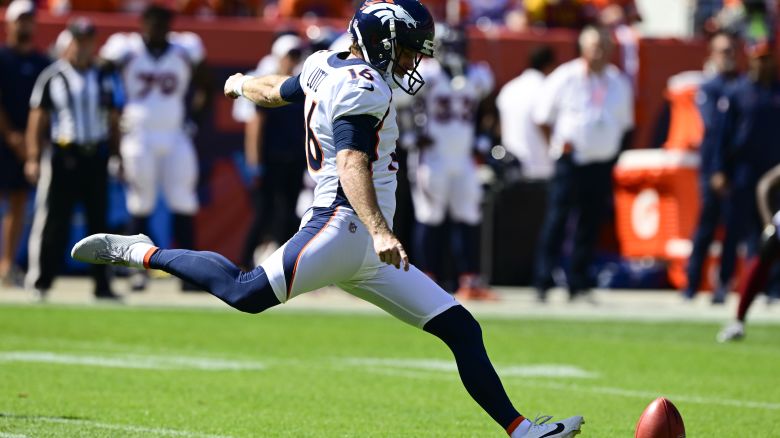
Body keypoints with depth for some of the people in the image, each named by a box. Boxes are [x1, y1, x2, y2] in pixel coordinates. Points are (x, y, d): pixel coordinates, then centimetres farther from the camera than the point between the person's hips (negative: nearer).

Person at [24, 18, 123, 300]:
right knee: (53, 221, -3)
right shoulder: (51, 77, -1)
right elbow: (38, 119, -1)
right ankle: (39, 281, 4)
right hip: (62, 156, -4)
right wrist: (33, 158, -7)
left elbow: (113, 120, 14)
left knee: (99, 220, 5)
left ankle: (102, 284, 10)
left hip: (96, 157, 4)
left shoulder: (105, 79, 10)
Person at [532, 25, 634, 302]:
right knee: (556, 220, -7)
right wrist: (557, 145, -3)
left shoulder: (618, 82, 10)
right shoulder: (564, 78, -3)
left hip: (603, 163, 4)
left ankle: (578, 285, 10)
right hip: (570, 162, -4)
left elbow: (625, 124, 19)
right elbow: (543, 118, 3)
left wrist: (614, 151, 11)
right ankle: (543, 282, -5)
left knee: (591, 225, 4)